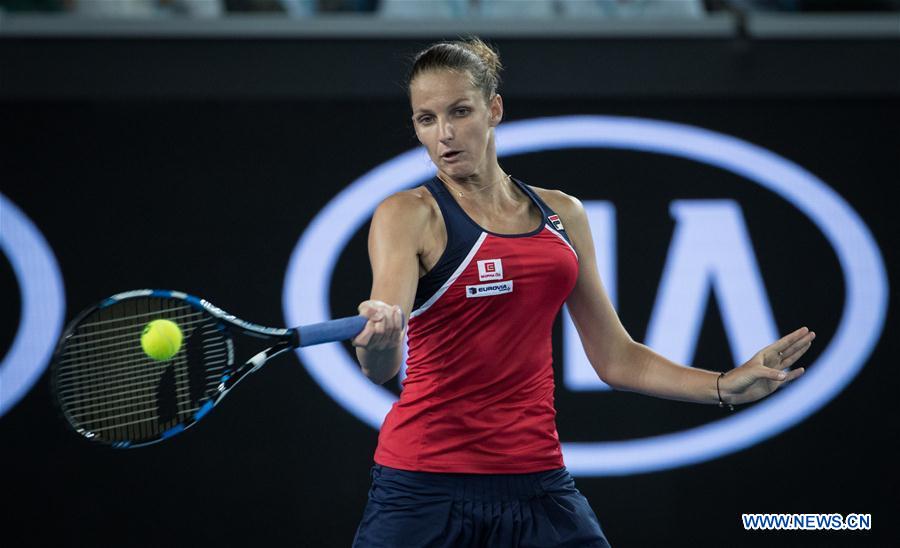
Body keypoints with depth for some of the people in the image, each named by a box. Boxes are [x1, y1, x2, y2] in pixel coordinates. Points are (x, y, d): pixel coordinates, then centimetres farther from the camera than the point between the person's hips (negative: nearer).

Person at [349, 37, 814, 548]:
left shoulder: (563, 215, 10)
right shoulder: (408, 214, -5)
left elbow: (615, 357, 16)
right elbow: (382, 366, -20)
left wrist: (727, 386, 6)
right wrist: (377, 339, -42)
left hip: (537, 481, 4)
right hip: (423, 484, -4)